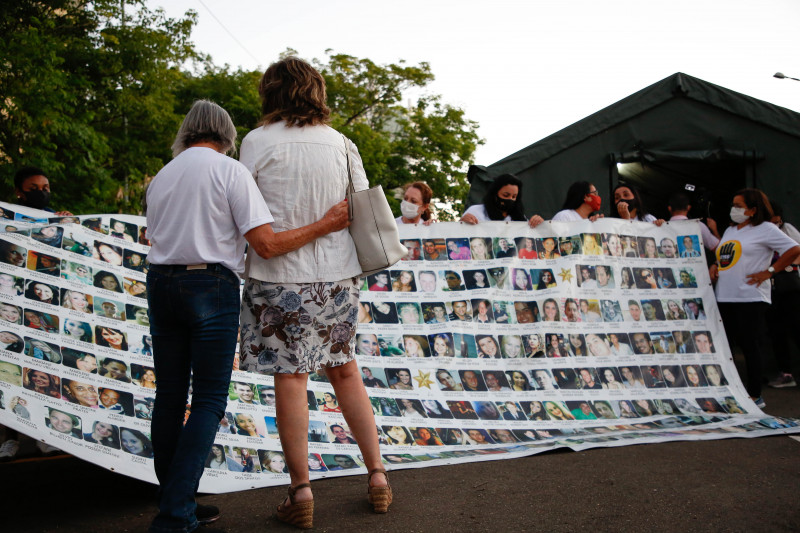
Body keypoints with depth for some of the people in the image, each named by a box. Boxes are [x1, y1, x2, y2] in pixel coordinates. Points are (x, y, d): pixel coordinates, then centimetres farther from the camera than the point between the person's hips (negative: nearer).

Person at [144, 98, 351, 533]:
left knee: (169, 395, 12)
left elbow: (154, 238, 18)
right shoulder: (230, 170, -5)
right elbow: (266, 243, -12)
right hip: (211, 286, -6)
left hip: (160, 283, 6)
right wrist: (326, 224, -5)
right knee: (209, 400, 1)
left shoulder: (160, 177, 13)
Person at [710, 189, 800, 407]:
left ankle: (754, 396, 5)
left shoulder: (765, 229, -4)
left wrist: (768, 272, -11)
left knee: (750, 346, -3)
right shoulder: (730, 230, 19)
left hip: (750, 299, -7)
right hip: (724, 298, 7)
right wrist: (714, 266, 9)